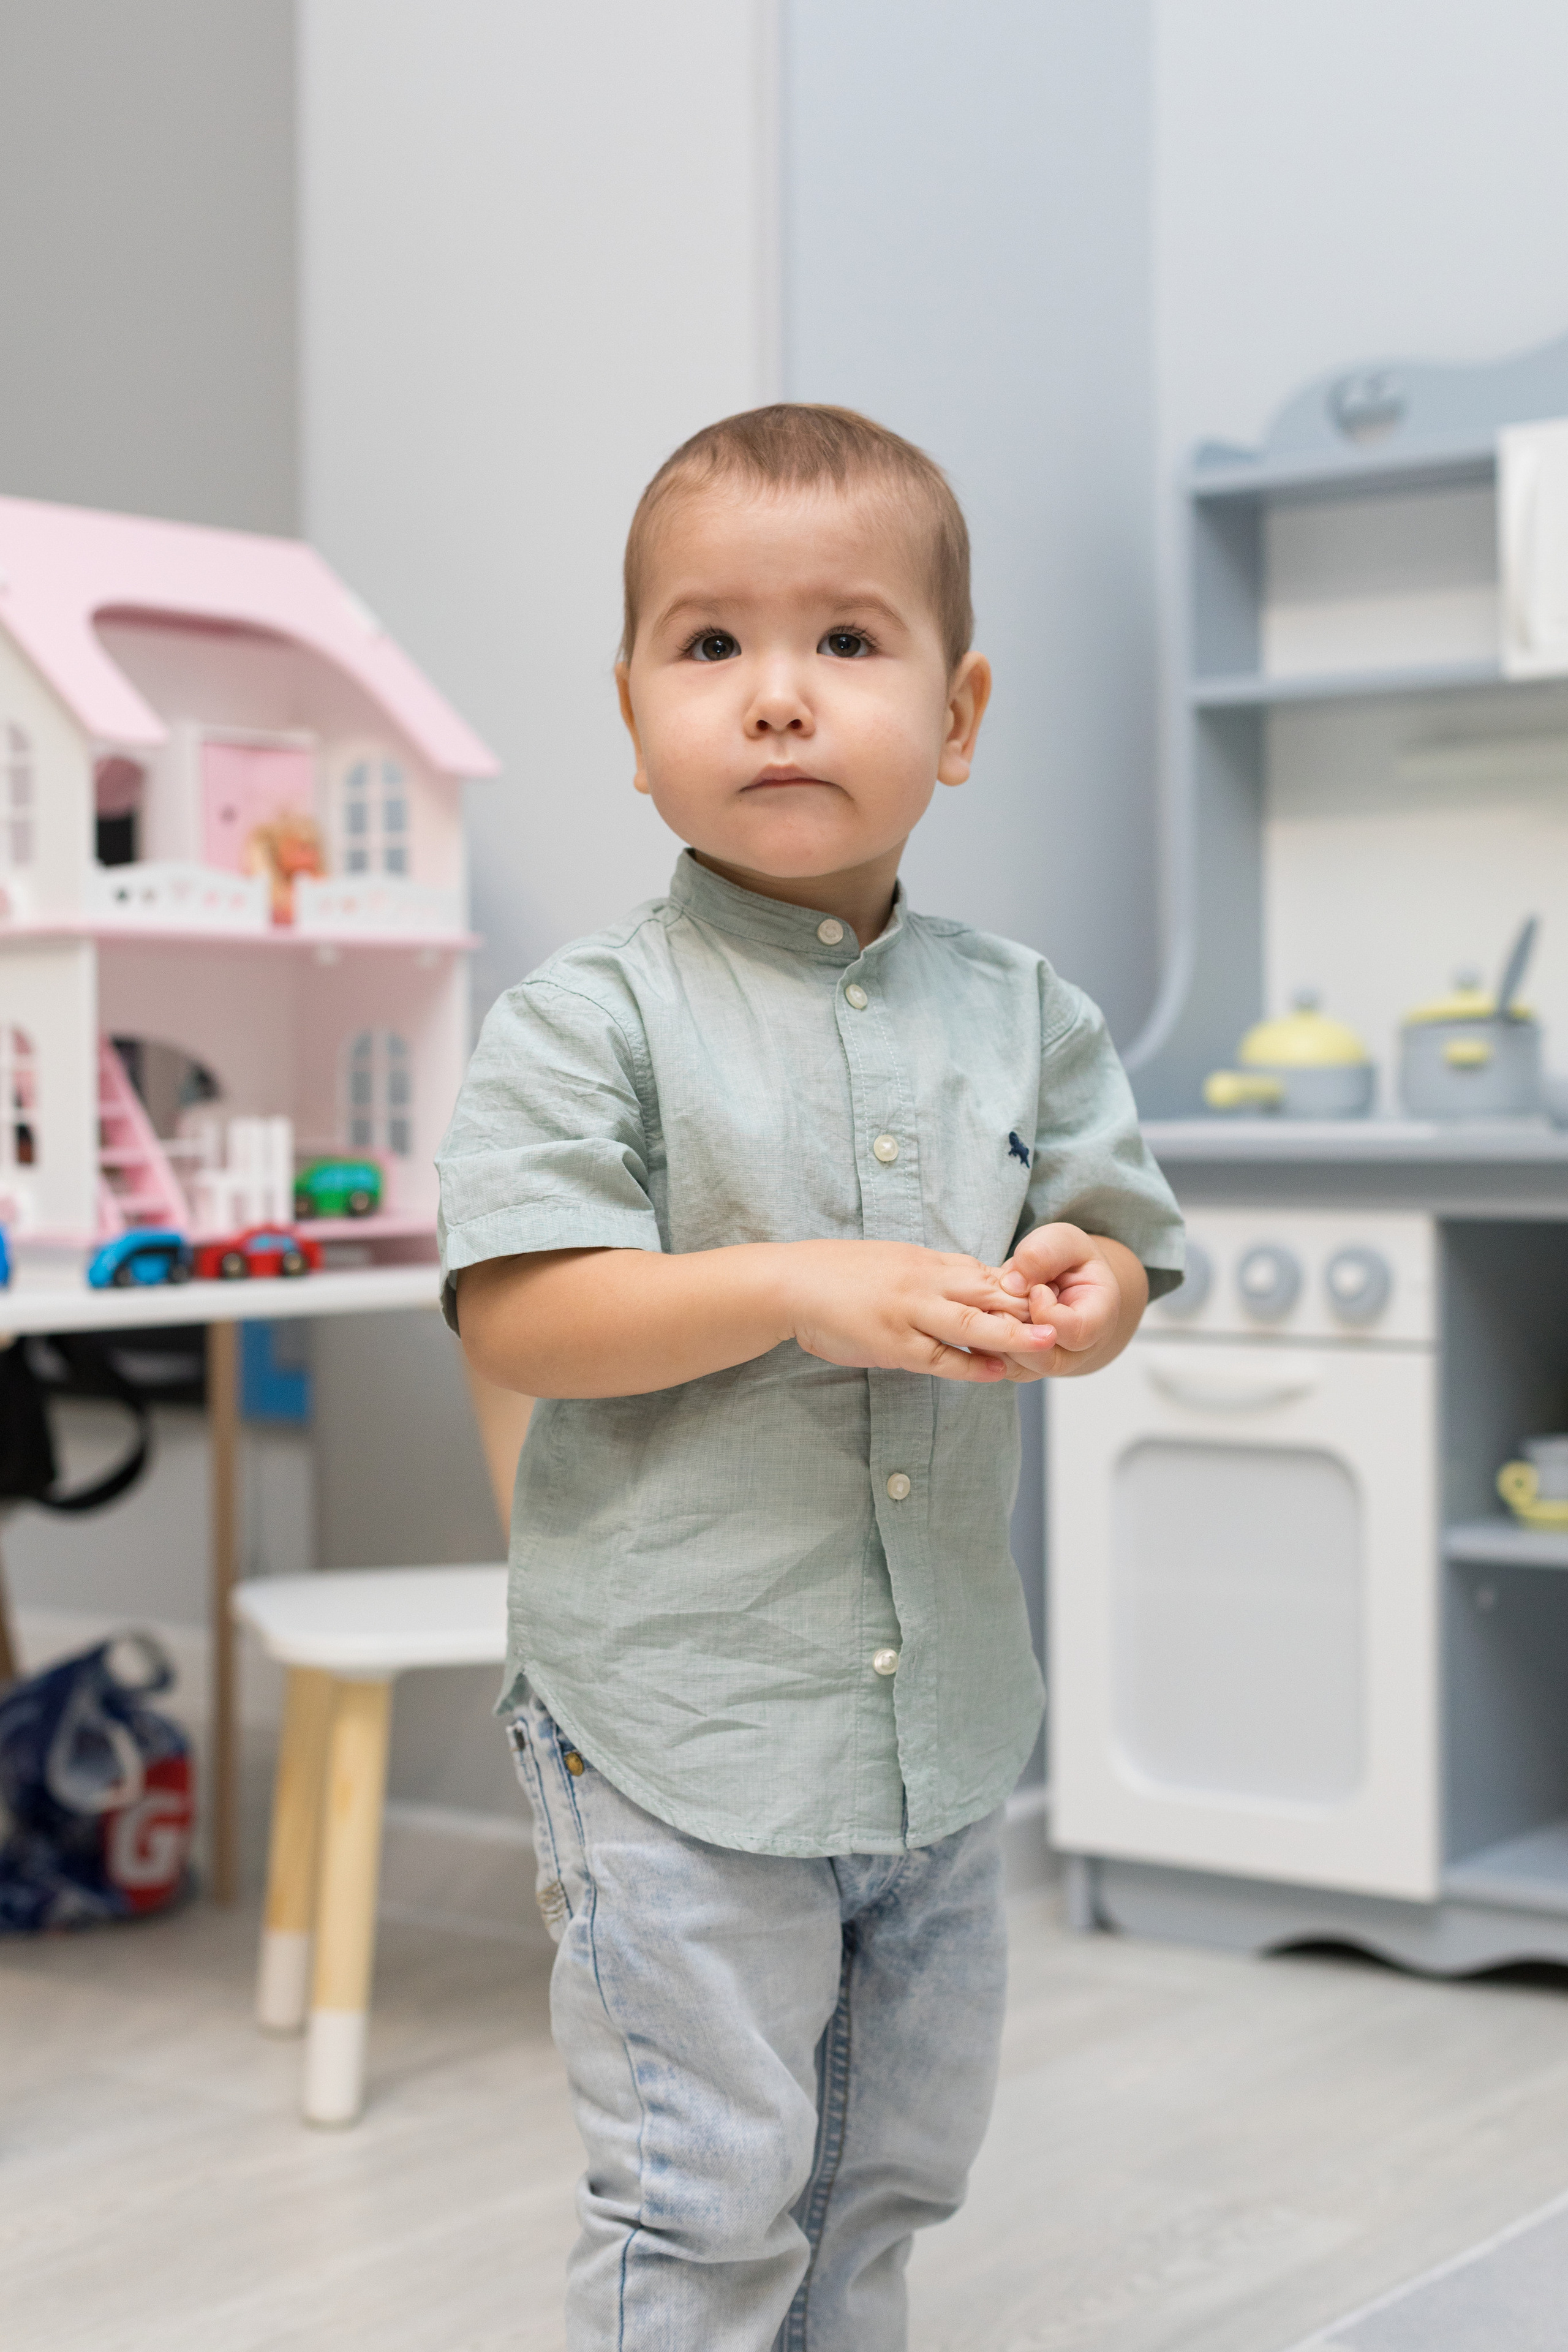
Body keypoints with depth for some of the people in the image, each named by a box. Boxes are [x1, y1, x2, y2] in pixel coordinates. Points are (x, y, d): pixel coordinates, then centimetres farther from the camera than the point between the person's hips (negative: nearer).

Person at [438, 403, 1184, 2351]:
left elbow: (1115, 1240, 10)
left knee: (899, 2161, 20)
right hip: (677, 1726, -5)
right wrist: (798, 1292, -25)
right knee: (702, 2194, 2)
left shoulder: (1019, 1015, 4)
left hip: (945, 1715, 5)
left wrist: (1076, 1291, -14)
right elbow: (513, 1316, -16)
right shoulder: (597, 1017, -11)